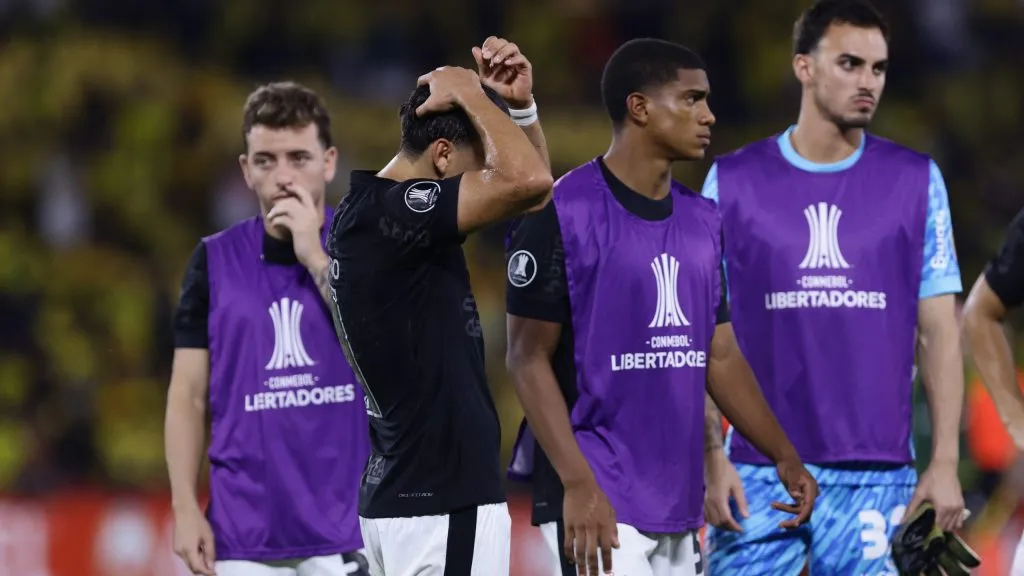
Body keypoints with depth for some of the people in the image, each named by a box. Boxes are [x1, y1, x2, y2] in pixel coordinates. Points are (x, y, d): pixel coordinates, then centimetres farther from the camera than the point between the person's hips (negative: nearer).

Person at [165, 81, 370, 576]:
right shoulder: (214, 260, 7)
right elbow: (188, 396, 8)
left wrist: (316, 259, -13)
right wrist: (185, 508, -1)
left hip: (347, 532, -1)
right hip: (243, 536, 1)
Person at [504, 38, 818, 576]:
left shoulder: (702, 221, 13)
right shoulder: (562, 213, -9)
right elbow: (529, 359, -11)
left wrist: (784, 457, 12)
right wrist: (578, 484, -19)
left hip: (678, 504, 8)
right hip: (598, 504, -8)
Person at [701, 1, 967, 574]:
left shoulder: (917, 181, 5)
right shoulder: (732, 182, 4)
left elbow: (939, 332, 5)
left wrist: (945, 463, -2)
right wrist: (710, 460, -3)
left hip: (877, 477, 0)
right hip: (759, 474, 0)